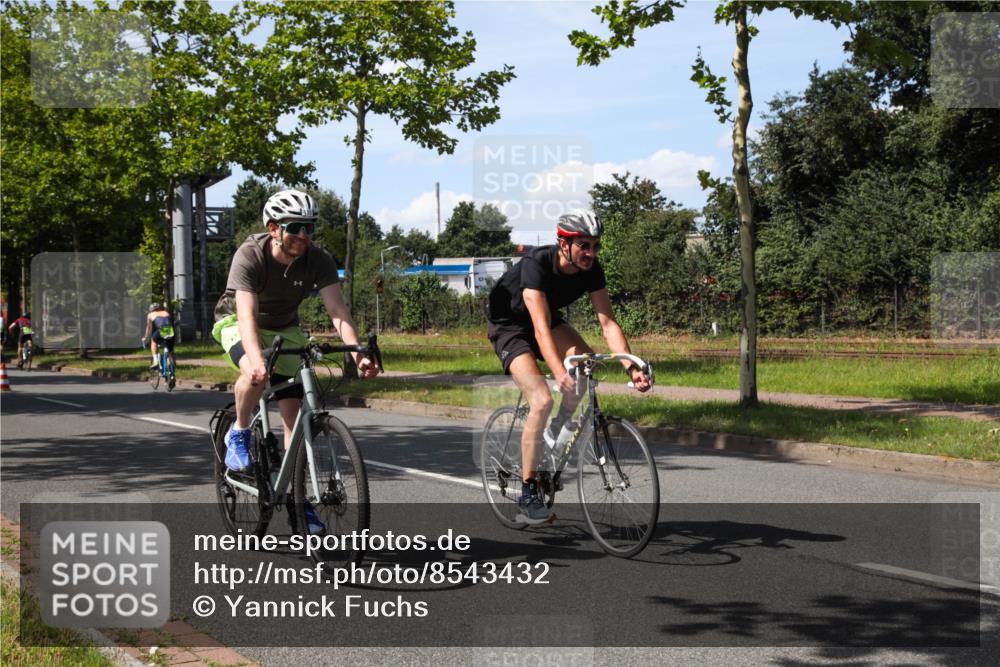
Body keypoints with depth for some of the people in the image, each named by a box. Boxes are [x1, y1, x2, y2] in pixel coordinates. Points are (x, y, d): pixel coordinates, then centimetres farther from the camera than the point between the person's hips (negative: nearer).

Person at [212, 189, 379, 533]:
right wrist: (257, 360, -60)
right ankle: (238, 434, -8)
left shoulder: (318, 260, -22)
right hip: (237, 322, -3)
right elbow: (247, 313, -44)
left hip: (284, 328, 4)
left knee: (294, 411, -5)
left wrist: (358, 353, -48)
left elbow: (337, 310, -31)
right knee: (255, 374, -37)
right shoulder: (250, 256, -32)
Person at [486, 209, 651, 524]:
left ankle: (561, 426, 2)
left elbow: (608, 323, -20)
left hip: (547, 317, 5)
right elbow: (541, 328, -43)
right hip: (508, 324, -5)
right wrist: (559, 374, -57)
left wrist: (632, 368, -35)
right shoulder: (536, 264, -34)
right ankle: (527, 494, -12)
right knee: (541, 401, -23)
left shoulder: (592, 270, -17)